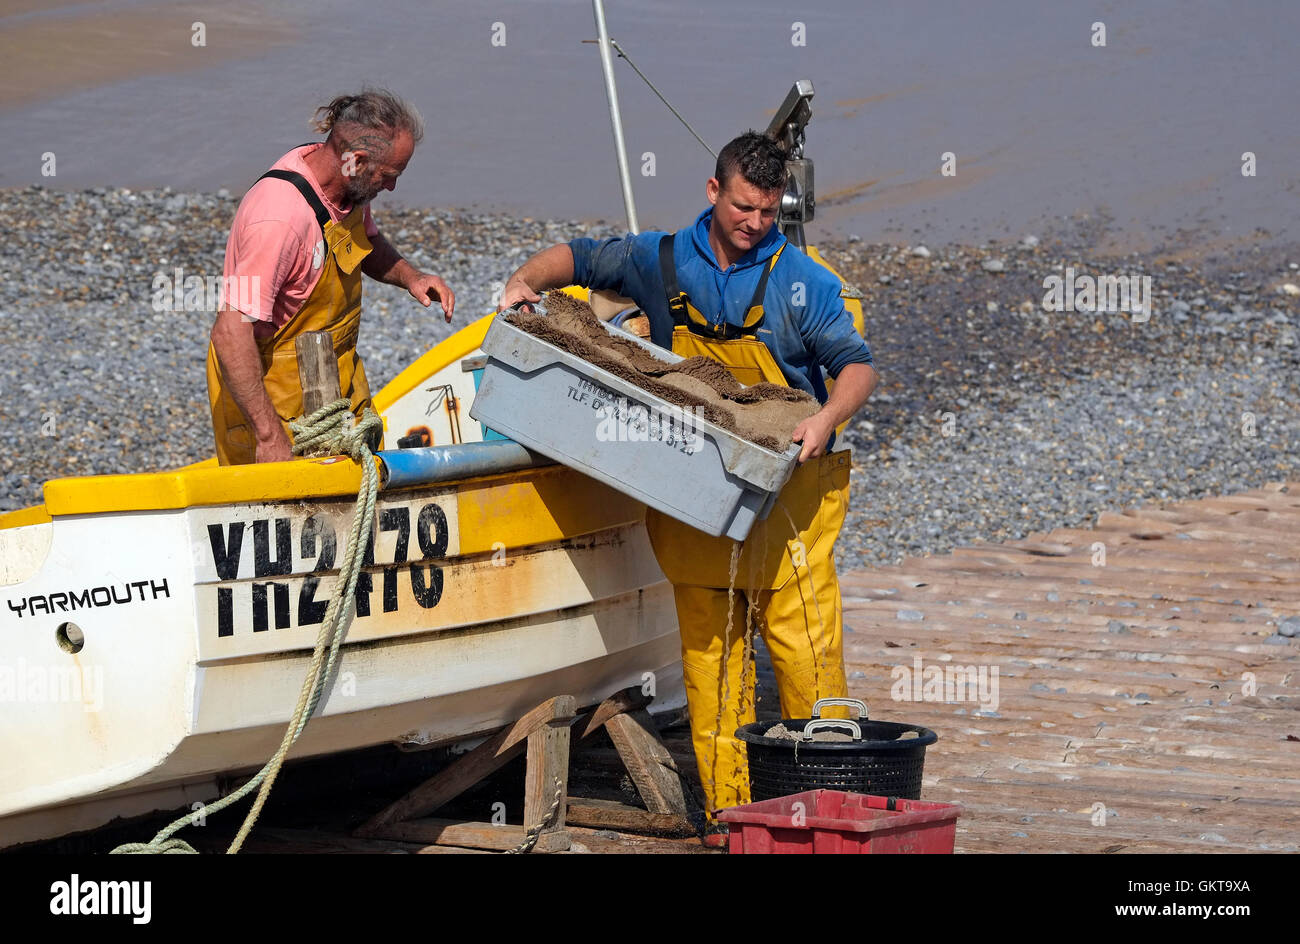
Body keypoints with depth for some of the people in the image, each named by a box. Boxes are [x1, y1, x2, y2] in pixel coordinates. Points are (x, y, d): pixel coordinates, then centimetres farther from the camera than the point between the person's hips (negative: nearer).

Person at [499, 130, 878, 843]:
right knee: (709, 651, 4)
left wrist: (826, 417, -22)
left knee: (806, 646, -8)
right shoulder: (661, 262, 7)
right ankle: (726, 810, 8)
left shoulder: (802, 281, 0)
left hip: (786, 491, -3)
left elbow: (857, 365, -2)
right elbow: (577, 259, 20)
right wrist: (527, 280, -1)